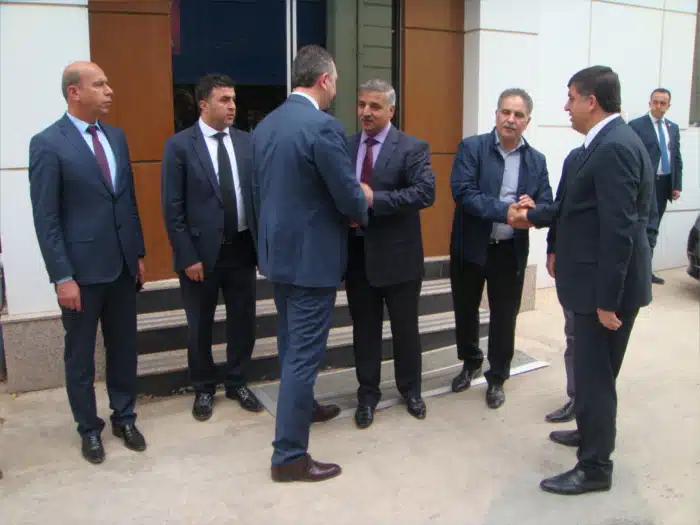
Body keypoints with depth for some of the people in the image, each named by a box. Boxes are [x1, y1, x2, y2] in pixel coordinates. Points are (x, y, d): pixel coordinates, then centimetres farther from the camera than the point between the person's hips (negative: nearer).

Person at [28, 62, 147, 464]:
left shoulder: (117, 137, 8)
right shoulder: (48, 144, -10)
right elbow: (45, 218, -12)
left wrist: (139, 254, 11)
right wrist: (62, 277, -15)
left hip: (122, 265, 5)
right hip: (82, 269, -5)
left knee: (124, 348, 15)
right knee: (81, 355, 10)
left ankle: (124, 418, 32)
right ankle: (89, 428, 27)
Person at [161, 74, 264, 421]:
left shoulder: (246, 142, 4)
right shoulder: (179, 145, -7)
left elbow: (258, 193, 7)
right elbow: (172, 208, -9)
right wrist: (188, 256, -13)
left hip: (242, 248, 4)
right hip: (202, 251, -3)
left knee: (243, 321, 13)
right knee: (200, 326, 12)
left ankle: (237, 383, 33)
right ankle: (204, 389, 31)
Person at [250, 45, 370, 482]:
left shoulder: (265, 126, 6)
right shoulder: (324, 127, -19)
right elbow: (351, 200, -18)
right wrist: (364, 201, 4)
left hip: (278, 250, 9)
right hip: (311, 256, -9)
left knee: (291, 344, 24)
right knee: (304, 354, -1)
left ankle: (300, 406, 45)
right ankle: (290, 455, 8)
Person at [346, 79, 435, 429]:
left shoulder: (412, 148, -6)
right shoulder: (345, 147, 8)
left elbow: (425, 192, -19)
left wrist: (374, 199, -26)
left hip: (397, 254, -3)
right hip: (357, 253, 3)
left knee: (405, 328, 12)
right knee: (364, 329, 13)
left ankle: (410, 389, 33)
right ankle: (368, 394, 29)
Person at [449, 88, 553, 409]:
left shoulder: (536, 160, 4)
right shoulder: (471, 148, -6)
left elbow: (547, 207, 2)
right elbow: (463, 192, -18)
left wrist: (531, 209, -23)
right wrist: (505, 211, -29)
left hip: (511, 251, 2)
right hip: (471, 247, -1)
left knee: (504, 317, 10)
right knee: (465, 310, 15)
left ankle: (497, 378, 30)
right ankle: (470, 363, 40)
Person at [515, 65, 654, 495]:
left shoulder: (614, 147, -21)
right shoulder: (608, 142, 11)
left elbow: (619, 230, -25)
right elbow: (579, 208, 17)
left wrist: (607, 299, -24)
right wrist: (534, 217, 24)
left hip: (607, 285, -10)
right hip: (598, 280, 10)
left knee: (595, 373, 1)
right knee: (592, 368, 23)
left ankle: (596, 467, 16)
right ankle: (591, 431, 42)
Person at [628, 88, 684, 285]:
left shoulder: (673, 128, 15)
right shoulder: (636, 125, -4)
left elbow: (677, 158, 15)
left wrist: (677, 185, 7)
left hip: (664, 184, 6)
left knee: (652, 228, 11)